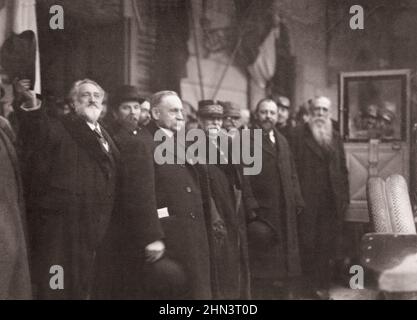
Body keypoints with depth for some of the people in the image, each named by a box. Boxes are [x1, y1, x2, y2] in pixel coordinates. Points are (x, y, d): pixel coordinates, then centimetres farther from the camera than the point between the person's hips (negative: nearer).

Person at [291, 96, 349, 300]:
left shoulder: (335, 137, 15)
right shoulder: (299, 134, -1)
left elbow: (342, 169, 15)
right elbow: (294, 167, -7)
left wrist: (344, 197, 8)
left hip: (331, 201, 4)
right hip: (307, 201, -4)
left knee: (326, 245, 5)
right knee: (307, 245, 0)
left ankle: (321, 285, 14)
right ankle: (306, 283, 11)